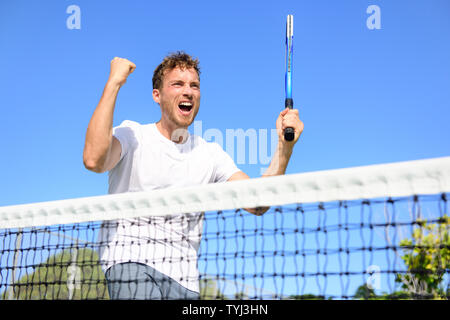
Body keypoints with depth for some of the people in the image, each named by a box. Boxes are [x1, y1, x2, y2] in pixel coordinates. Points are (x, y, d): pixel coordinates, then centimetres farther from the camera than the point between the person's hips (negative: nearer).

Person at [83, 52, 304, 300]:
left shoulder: (210, 153, 11)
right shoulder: (132, 135, 1)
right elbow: (94, 160, -23)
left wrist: (285, 146, -12)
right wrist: (114, 82, -18)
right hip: (130, 258, -4)